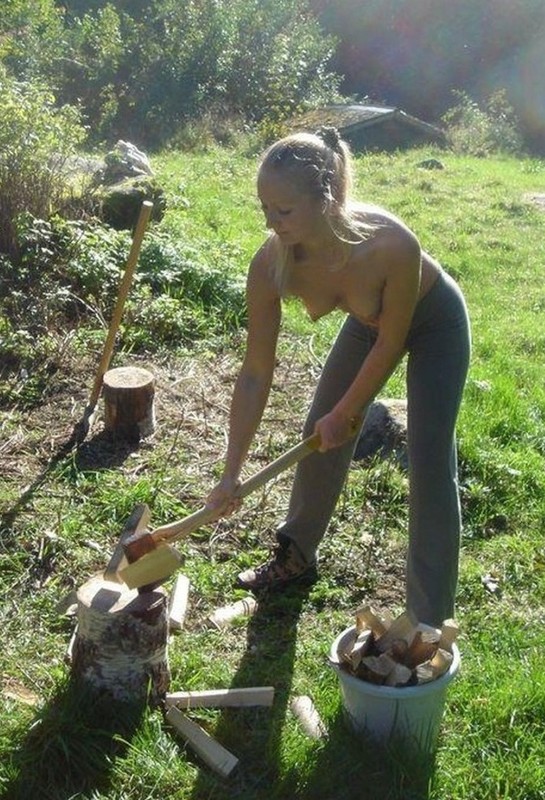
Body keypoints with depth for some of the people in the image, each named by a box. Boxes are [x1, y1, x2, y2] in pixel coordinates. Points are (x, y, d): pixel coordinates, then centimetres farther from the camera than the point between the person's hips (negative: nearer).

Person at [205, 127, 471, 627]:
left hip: (433, 320, -4)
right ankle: (297, 556, 34)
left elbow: (390, 341, -26)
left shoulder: (391, 244, -43)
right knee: (320, 435, 9)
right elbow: (256, 375, -22)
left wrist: (345, 413, -16)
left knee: (430, 466, -10)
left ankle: (430, 620, 4)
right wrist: (231, 473, -21)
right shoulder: (271, 265, -29)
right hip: (369, 318, 5)